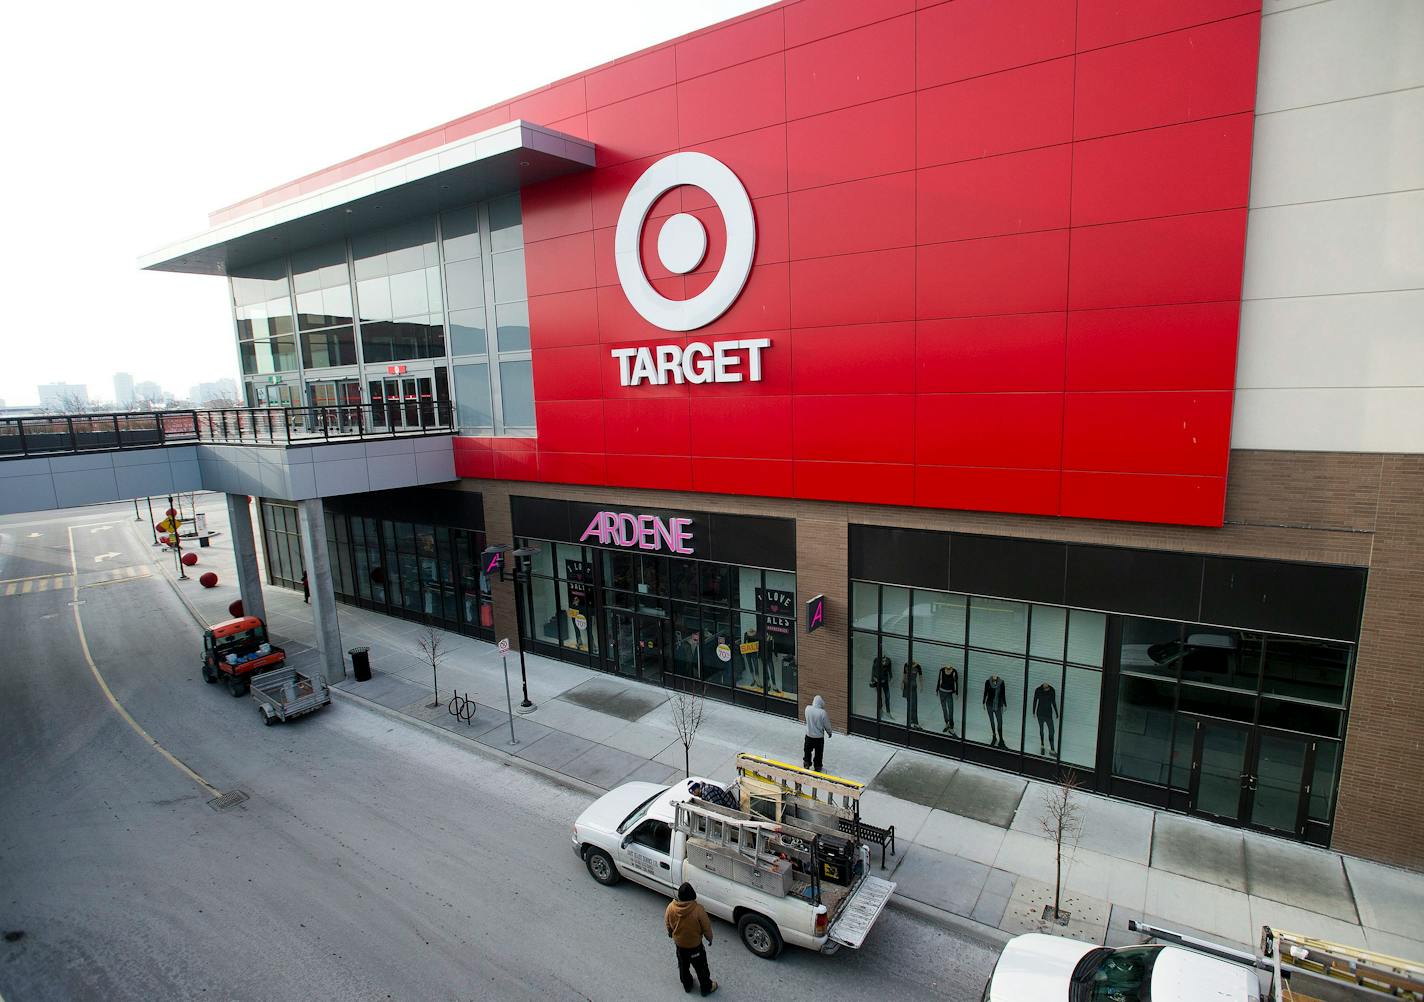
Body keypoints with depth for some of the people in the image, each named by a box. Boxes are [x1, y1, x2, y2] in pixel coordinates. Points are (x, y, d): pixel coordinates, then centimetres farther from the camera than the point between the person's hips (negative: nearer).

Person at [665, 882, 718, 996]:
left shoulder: (671, 907, -22)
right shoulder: (698, 909, -33)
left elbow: (667, 924, -3)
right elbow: (706, 927, -19)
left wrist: (671, 933, 18)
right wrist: (709, 938, 2)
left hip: (679, 943, 3)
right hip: (695, 945, -3)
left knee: (683, 966, 29)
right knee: (701, 968, 22)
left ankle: (687, 986, 49)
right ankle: (706, 988, 42)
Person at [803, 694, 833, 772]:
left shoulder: (808, 709, -14)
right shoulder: (822, 713, -24)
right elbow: (827, 725, -11)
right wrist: (829, 732, 8)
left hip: (809, 735, 2)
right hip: (819, 736, -2)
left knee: (807, 750, 23)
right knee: (818, 753, 17)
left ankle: (806, 764, 29)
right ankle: (817, 767, 30)